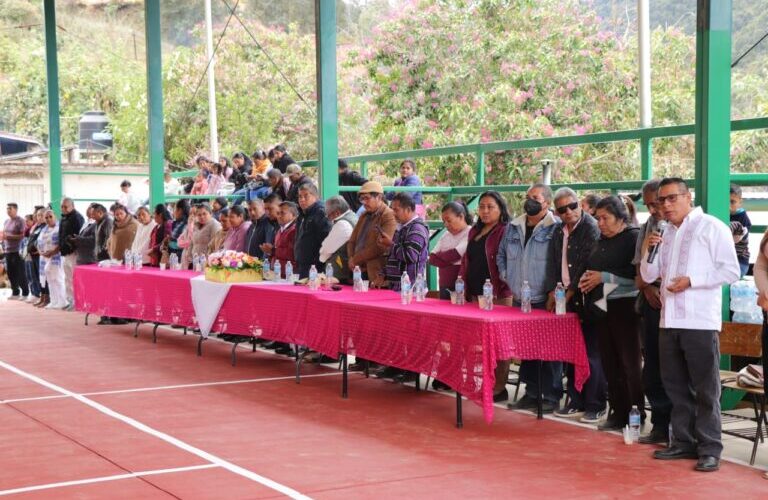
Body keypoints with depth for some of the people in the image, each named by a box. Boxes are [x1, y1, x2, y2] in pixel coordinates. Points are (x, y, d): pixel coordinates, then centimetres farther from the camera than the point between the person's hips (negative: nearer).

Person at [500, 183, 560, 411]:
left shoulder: (555, 228, -8)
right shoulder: (513, 227, 12)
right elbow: (501, 254, 24)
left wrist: (556, 291, -13)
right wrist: (506, 276, 12)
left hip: (545, 300, -6)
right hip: (520, 299, 6)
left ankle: (551, 396, 6)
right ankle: (531, 393, 21)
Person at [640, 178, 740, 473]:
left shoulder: (711, 227, -3)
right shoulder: (665, 234, 18)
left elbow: (731, 271, -9)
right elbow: (649, 276, 19)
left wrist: (691, 280, -16)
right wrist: (648, 251, 0)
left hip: (701, 321, -7)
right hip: (670, 321, 7)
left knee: (706, 389, -2)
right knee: (676, 386, 11)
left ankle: (710, 449, 2)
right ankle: (683, 442, 20)